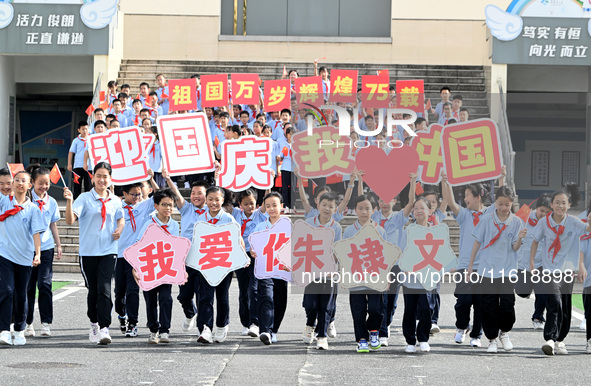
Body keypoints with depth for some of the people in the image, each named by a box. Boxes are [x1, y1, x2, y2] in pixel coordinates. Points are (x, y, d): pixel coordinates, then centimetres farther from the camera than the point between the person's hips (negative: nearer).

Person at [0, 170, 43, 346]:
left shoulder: (33, 209, 4)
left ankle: (20, 330, 20)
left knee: (21, 294, 7)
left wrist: (38, 254, -13)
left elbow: (36, 232, -2)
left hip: (24, 257, 1)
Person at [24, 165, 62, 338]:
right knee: (29, 286, 3)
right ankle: (28, 323, 11)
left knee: (45, 284, -6)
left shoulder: (51, 202, 8)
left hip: (46, 247, 2)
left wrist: (58, 245, 15)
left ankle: (46, 323, -3)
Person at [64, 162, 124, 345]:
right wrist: (69, 201, -29)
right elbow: (70, 220, -14)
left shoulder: (115, 201, 8)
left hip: (108, 250, 1)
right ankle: (94, 323, 30)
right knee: (93, 290, 9)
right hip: (88, 251, -1)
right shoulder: (85, 198, -3)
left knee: (104, 289, -11)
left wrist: (120, 229, 4)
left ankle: (104, 328, -15)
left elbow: (121, 219, 26)